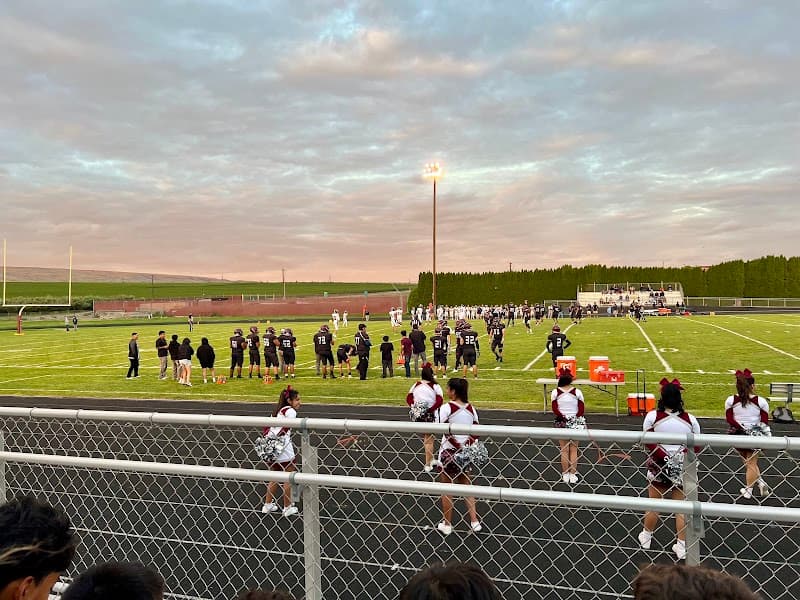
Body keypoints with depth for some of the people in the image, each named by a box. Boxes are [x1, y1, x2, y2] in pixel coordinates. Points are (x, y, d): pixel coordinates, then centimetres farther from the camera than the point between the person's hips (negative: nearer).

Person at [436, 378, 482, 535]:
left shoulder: (446, 408, -15)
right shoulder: (471, 409, 2)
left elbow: (446, 432, -23)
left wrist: (458, 446, -17)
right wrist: (465, 446, -6)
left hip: (448, 452, -5)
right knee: (466, 486, 19)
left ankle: (447, 525, 19)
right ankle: (474, 522, 19)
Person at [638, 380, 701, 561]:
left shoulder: (653, 416, -10)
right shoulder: (690, 419, -3)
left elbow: (648, 442, -15)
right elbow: (696, 447, -2)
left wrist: (665, 457, -13)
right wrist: (680, 455, -2)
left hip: (658, 467, -1)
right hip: (681, 468, 1)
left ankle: (646, 537, 32)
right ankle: (682, 546, 14)